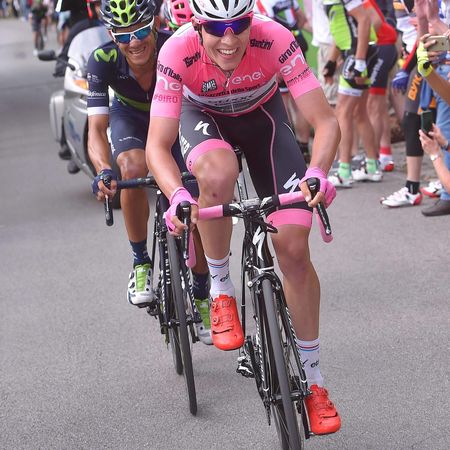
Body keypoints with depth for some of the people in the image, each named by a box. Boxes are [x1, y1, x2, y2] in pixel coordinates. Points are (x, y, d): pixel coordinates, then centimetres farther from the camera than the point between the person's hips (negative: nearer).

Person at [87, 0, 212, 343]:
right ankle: (141, 263, -13)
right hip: (130, 117, 0)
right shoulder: (103, 61, -32)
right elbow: (97, 127, -36)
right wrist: (104, 171, -55)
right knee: (134, 170, -33)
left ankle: (201, 296, 11)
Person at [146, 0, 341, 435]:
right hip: (202, 115, 0)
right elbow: (157, 146, -34)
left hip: (262, 115, 1)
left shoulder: (275, 39, -34)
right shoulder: (177, 53, -34)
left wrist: (317, 172, -53)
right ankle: (220, 289, -11)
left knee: (294, 247, -10)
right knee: (218, 174, -38)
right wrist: (177, 196, -53)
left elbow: (325, 121, -34)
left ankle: (312, 379, 5)